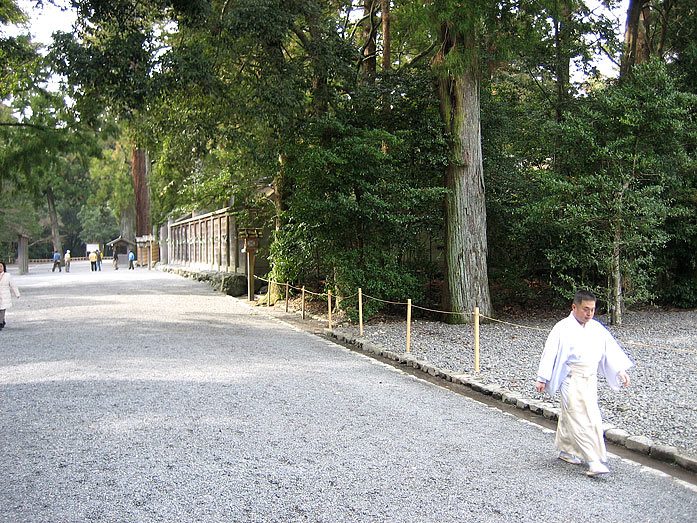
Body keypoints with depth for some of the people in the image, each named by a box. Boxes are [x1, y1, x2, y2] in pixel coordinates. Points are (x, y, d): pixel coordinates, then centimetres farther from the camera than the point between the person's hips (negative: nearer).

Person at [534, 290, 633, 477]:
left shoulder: (596, 328, 7)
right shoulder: (562, 329, -11)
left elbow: (611, 348, 11)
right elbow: (550, 353, -11)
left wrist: (621, 370, 4)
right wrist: (542, 379, -12)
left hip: (590, 380, 6)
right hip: (572, 381, -6)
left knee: (569, 417, 17)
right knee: (580, 420, -9)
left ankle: (566, 451, 32)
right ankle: (593, 461, -9)